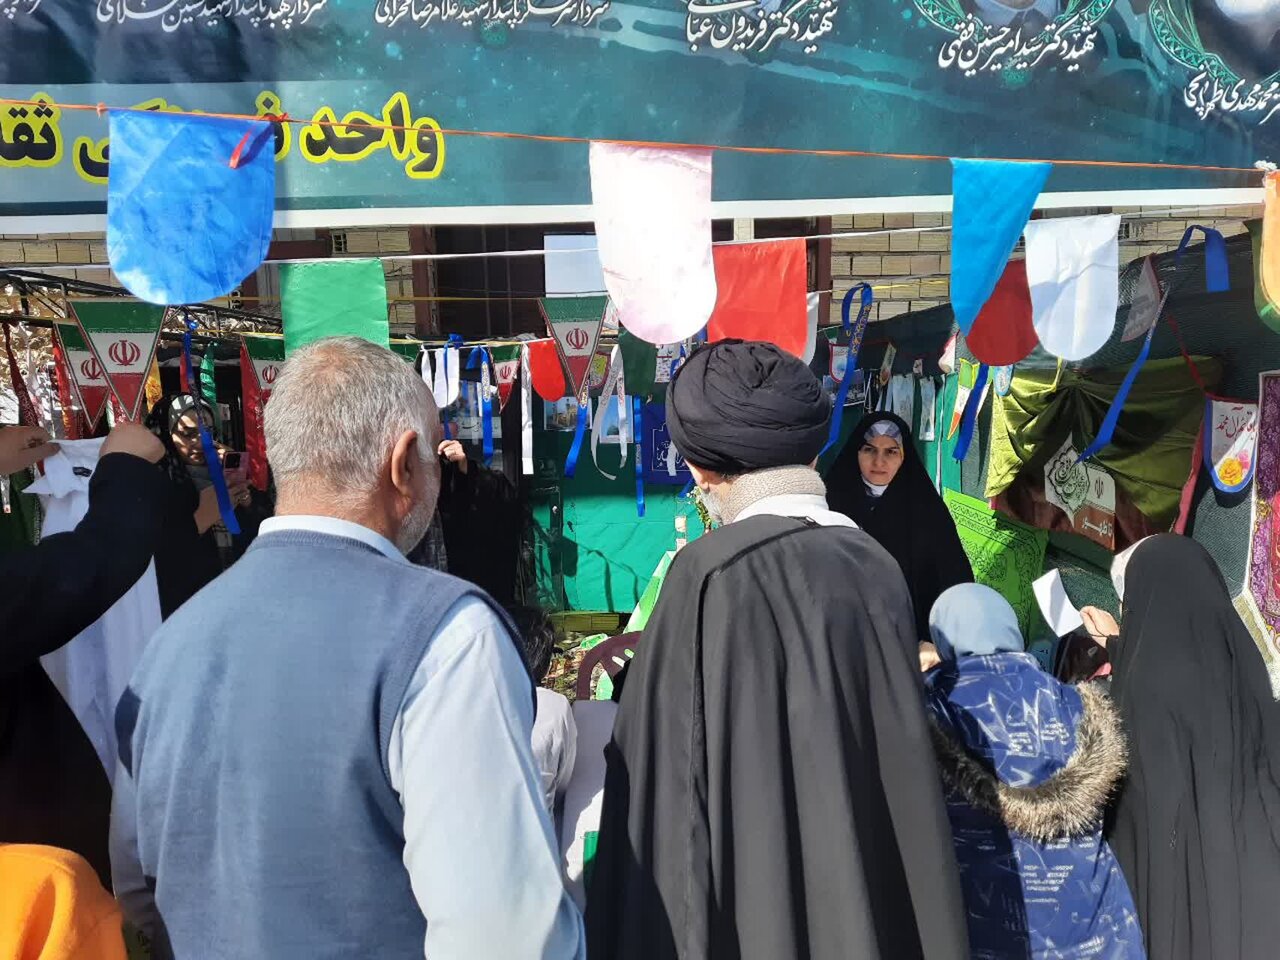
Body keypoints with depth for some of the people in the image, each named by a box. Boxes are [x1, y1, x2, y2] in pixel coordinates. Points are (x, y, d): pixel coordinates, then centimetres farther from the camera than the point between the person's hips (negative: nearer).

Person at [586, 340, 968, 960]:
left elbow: (672, 785, -17)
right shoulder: (877, 565, -3)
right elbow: (901, 771, 6)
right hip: (876, 902, 6)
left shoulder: (713, 574, -21)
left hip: (753, 907, -5)